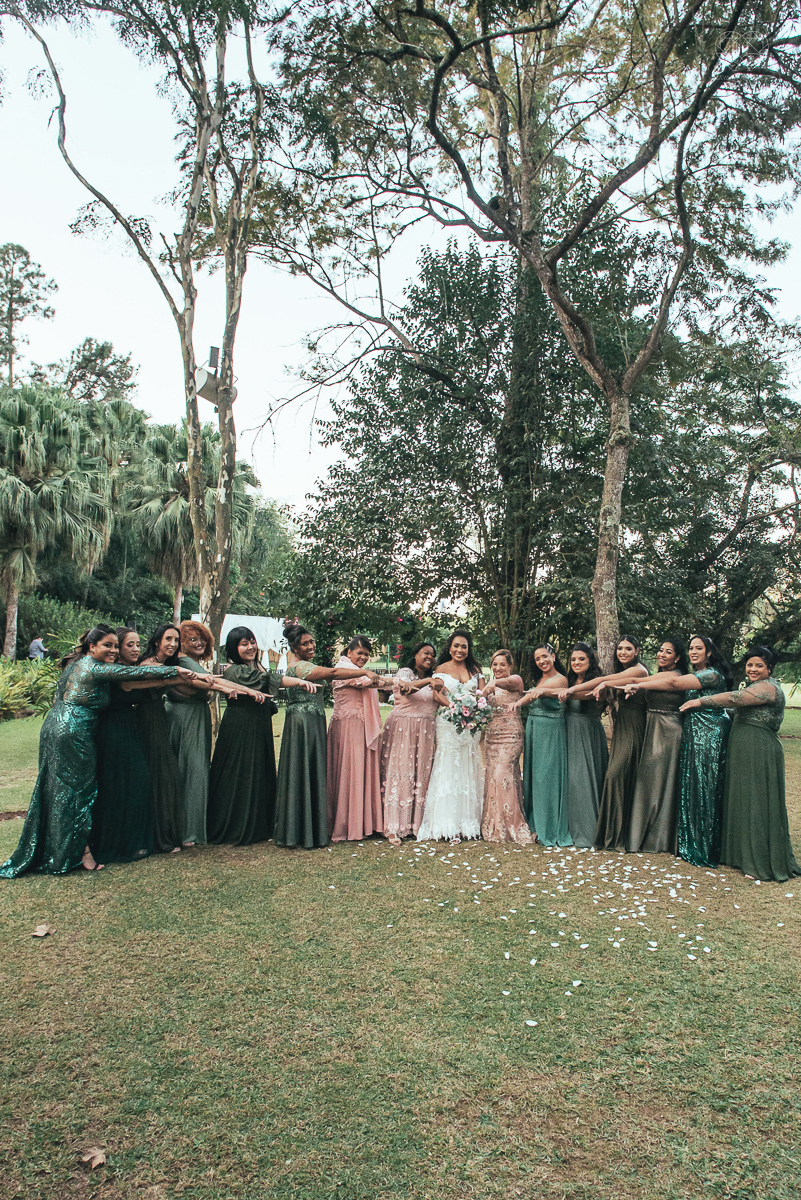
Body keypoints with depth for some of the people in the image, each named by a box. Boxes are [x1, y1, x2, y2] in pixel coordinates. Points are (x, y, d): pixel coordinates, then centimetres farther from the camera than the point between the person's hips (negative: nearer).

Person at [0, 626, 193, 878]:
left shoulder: (75, 663, 15)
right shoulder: (95, 668, -13)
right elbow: (135, 672, -18)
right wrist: (175, 671, -17)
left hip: (54, 727, 9)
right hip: (74, 732, -9)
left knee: (55, 788, 16)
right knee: (80, 788, 1)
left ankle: (41, 852, 25)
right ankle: (79, 851, 7)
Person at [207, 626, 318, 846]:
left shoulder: (257, 667, 13)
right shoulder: (234, 670, -14)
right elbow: (271, 679, -26)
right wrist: (300, 682, -36)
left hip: (259, 728, 8)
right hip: (240, 728, -8)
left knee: (261, 774, 10)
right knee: (240, 775, -1)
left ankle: (258, 827, 20)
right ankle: (237, 829, 11)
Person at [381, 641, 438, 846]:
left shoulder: (431, 679, 20)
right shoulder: (405, 672, 1)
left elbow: (438, 703, 17)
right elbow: (406, 688, -20)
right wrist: (428, 681, -33)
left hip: (426, 732, 6)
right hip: (403, 728, -6)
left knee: (422, 776, 1)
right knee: (400, 774, -9)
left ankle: (417, 824, 6)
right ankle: (394, 828, -9)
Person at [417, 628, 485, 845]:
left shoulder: (475, 670, 14)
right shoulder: (441, 669, 5)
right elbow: (437, 695, -5)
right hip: (448, 723, -3)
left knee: (468, 769, 2)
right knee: (448, 769, -7)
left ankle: (468, 822, 6)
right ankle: (449, 826, -6)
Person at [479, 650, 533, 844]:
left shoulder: (516, 679, -3)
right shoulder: (491, 686, 17)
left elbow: (509, 682, -26)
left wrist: (494, 683, -45)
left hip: (510, 734, -6)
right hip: (491, 733, 6)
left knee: (502, 775, -16)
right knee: (491, 775, 3)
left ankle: (511, 826, -8)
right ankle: (493, 827, 11)